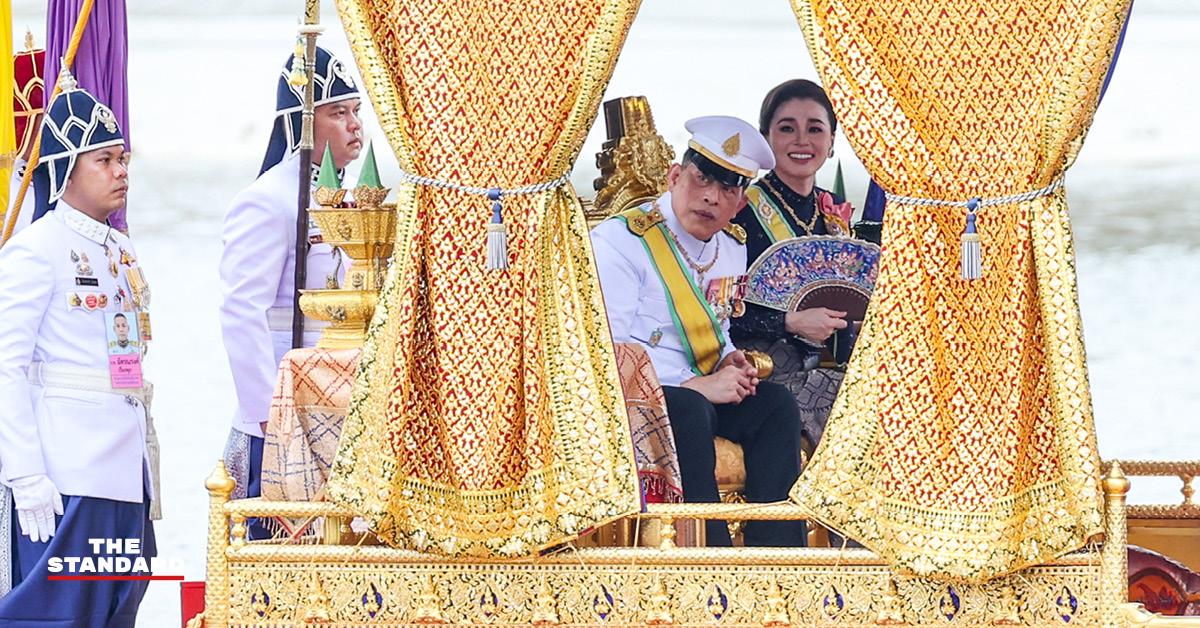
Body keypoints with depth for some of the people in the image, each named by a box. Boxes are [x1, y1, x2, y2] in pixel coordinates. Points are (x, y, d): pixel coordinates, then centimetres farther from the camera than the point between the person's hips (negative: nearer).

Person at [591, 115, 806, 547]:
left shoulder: (732, 250, 14)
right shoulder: (620, 241, -12)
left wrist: (730, 362, -1)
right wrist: (696, 385, -23)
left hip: (700, 394, 7)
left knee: (776, 405, -16)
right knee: (689, 412, -35)